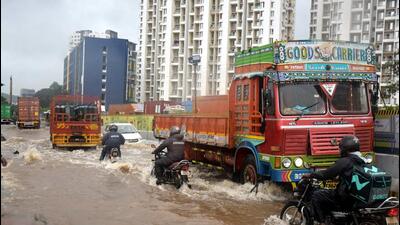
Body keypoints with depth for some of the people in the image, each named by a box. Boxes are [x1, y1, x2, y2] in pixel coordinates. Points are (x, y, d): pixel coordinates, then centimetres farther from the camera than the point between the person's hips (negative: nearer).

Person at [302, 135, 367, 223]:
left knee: (316, 196, -1)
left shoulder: (344, 162, -15)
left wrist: (310, 175, 2)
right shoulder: (363, 161, 9)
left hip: (346, 198, -9)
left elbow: (327, 174, -10)